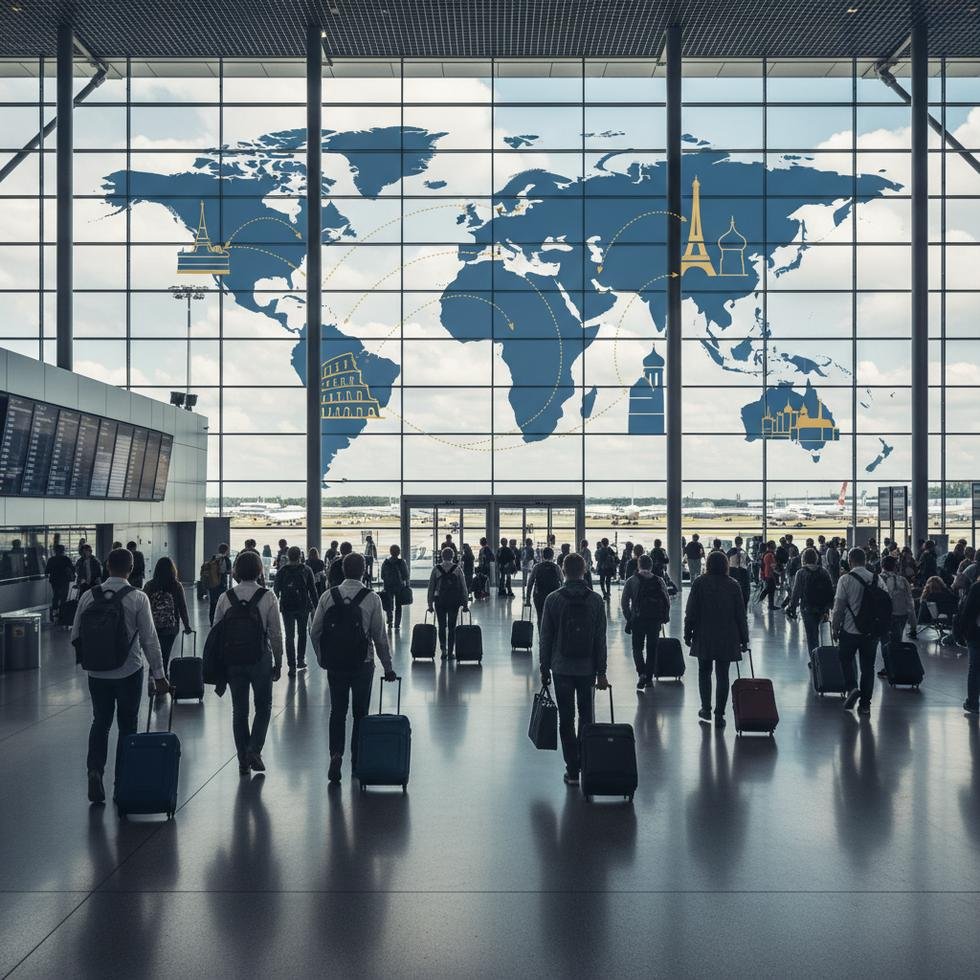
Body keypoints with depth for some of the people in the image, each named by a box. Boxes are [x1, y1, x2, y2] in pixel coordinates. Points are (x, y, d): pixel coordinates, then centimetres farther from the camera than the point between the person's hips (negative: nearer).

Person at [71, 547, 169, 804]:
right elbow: (149, 640, -11)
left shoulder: (89, 596, -3)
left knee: (100, 722, 17)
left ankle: (95, 769, -4)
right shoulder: (138, 598, -11)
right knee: (127, 726, 11)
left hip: (97, 673, 2)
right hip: (129, 672, -2)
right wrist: (159, 675, -5)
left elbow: (75, 635, 4)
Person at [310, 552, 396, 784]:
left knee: (337, 711, 12)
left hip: (335, 663, 1)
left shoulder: (328, 596, -3)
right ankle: (357, 763, 17)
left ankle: (336, 754, -8)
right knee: (360, 712, 12)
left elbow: (315, 631, 0)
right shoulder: (372, 598, -9)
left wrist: (324, 657, 15)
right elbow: (380, 636, -6)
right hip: (363, 664, -1)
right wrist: (388, 667, 3)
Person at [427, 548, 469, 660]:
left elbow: (431, 587, 1)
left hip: (439, 601, 0)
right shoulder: (457, 569, -1)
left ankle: (443, 648, -8)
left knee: (442, 626, 10)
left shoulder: (436, 569, 0)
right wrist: (465, 603, 5)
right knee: (452, 627, 8)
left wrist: (430, 603, 7)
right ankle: (450, 652, 10)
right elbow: (463, 587, 0)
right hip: (454, 601, 0)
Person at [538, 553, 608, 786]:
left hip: (562, 668, -1)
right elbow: (600, 640, -2)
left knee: (566, 719, 4)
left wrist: (544, 669, 6)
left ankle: (572, 769, 5)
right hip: (587, 668, 1)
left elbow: (545, 637, -3)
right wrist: (601, 672, 3)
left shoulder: (553, 599, -6)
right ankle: (585, 764, 19)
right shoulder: (596, 600, -3)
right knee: (586, 716, 16)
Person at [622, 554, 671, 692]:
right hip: (655, 620, 1)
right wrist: (664, 617, 13)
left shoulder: (631, 581, -1)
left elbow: (624, 602, -4)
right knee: (652, 649, 13)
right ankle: (649, 678, 15)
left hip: (637, 620, -1)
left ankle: (641, 673, -11)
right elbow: (667, 601, 4)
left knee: (637, 647, 11)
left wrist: (628, 618, 4)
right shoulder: (658, 581, 3)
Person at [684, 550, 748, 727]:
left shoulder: (700, 583, -5)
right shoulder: (733, 585, -2)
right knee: (723, 675, 6)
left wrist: (688, 633, 5)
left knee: (704, 672, 15)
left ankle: (706, 711, 13)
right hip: (727, 638, 1)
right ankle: (719, 715, 6)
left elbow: (691, 611, -4)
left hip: (704, 637, -1)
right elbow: (740, 614, 0)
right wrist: (744, 639, 7)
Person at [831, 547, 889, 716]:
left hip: (850, 630, -3)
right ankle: (865, 704, 14)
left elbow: (838, 607, -11)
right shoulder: (877, 579, 1)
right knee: (868, 666, 11)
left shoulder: (845, 579, -11)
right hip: (872, 631, 3)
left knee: (846, 659, 16)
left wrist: (834, 628, 1)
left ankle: (852, 687, -7)